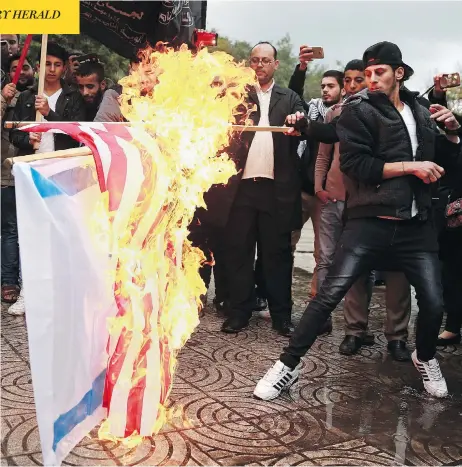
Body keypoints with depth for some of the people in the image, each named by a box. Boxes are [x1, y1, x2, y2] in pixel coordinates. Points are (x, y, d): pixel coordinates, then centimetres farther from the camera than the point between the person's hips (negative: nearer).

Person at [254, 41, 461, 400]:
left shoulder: (419, 111, 16)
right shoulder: (359, 111, 0)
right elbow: (356, 165, -12)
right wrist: (410, 166, -12)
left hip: (417, 226, 4)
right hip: (371, 222, -4)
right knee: (330, 295, -9)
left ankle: (426, 358, 34)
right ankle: (289, 365, 3)